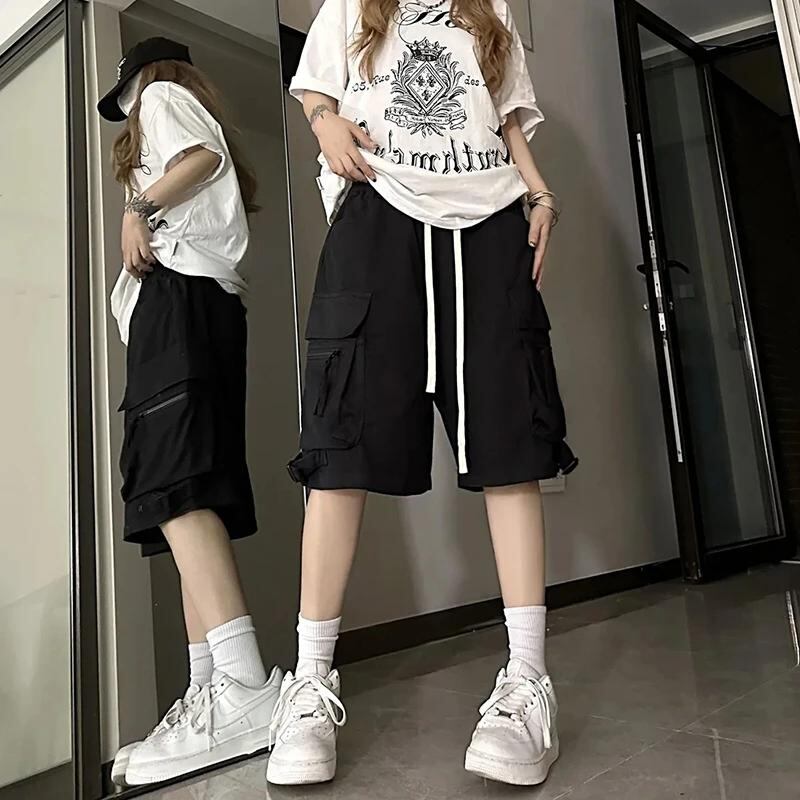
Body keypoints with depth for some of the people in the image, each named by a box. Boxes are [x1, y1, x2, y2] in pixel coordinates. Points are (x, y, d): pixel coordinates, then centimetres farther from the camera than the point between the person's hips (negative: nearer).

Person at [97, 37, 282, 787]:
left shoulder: (163, 94, 18)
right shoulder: (197, 115, 40)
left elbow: (206, 154, -4)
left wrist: (138, 207, -5)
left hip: (178, 294, -9)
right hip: (213, 301, 9)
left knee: (173, 485, -25)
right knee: (192, 488, -5)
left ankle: (244, 685, -36)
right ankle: (208, 691, -10)